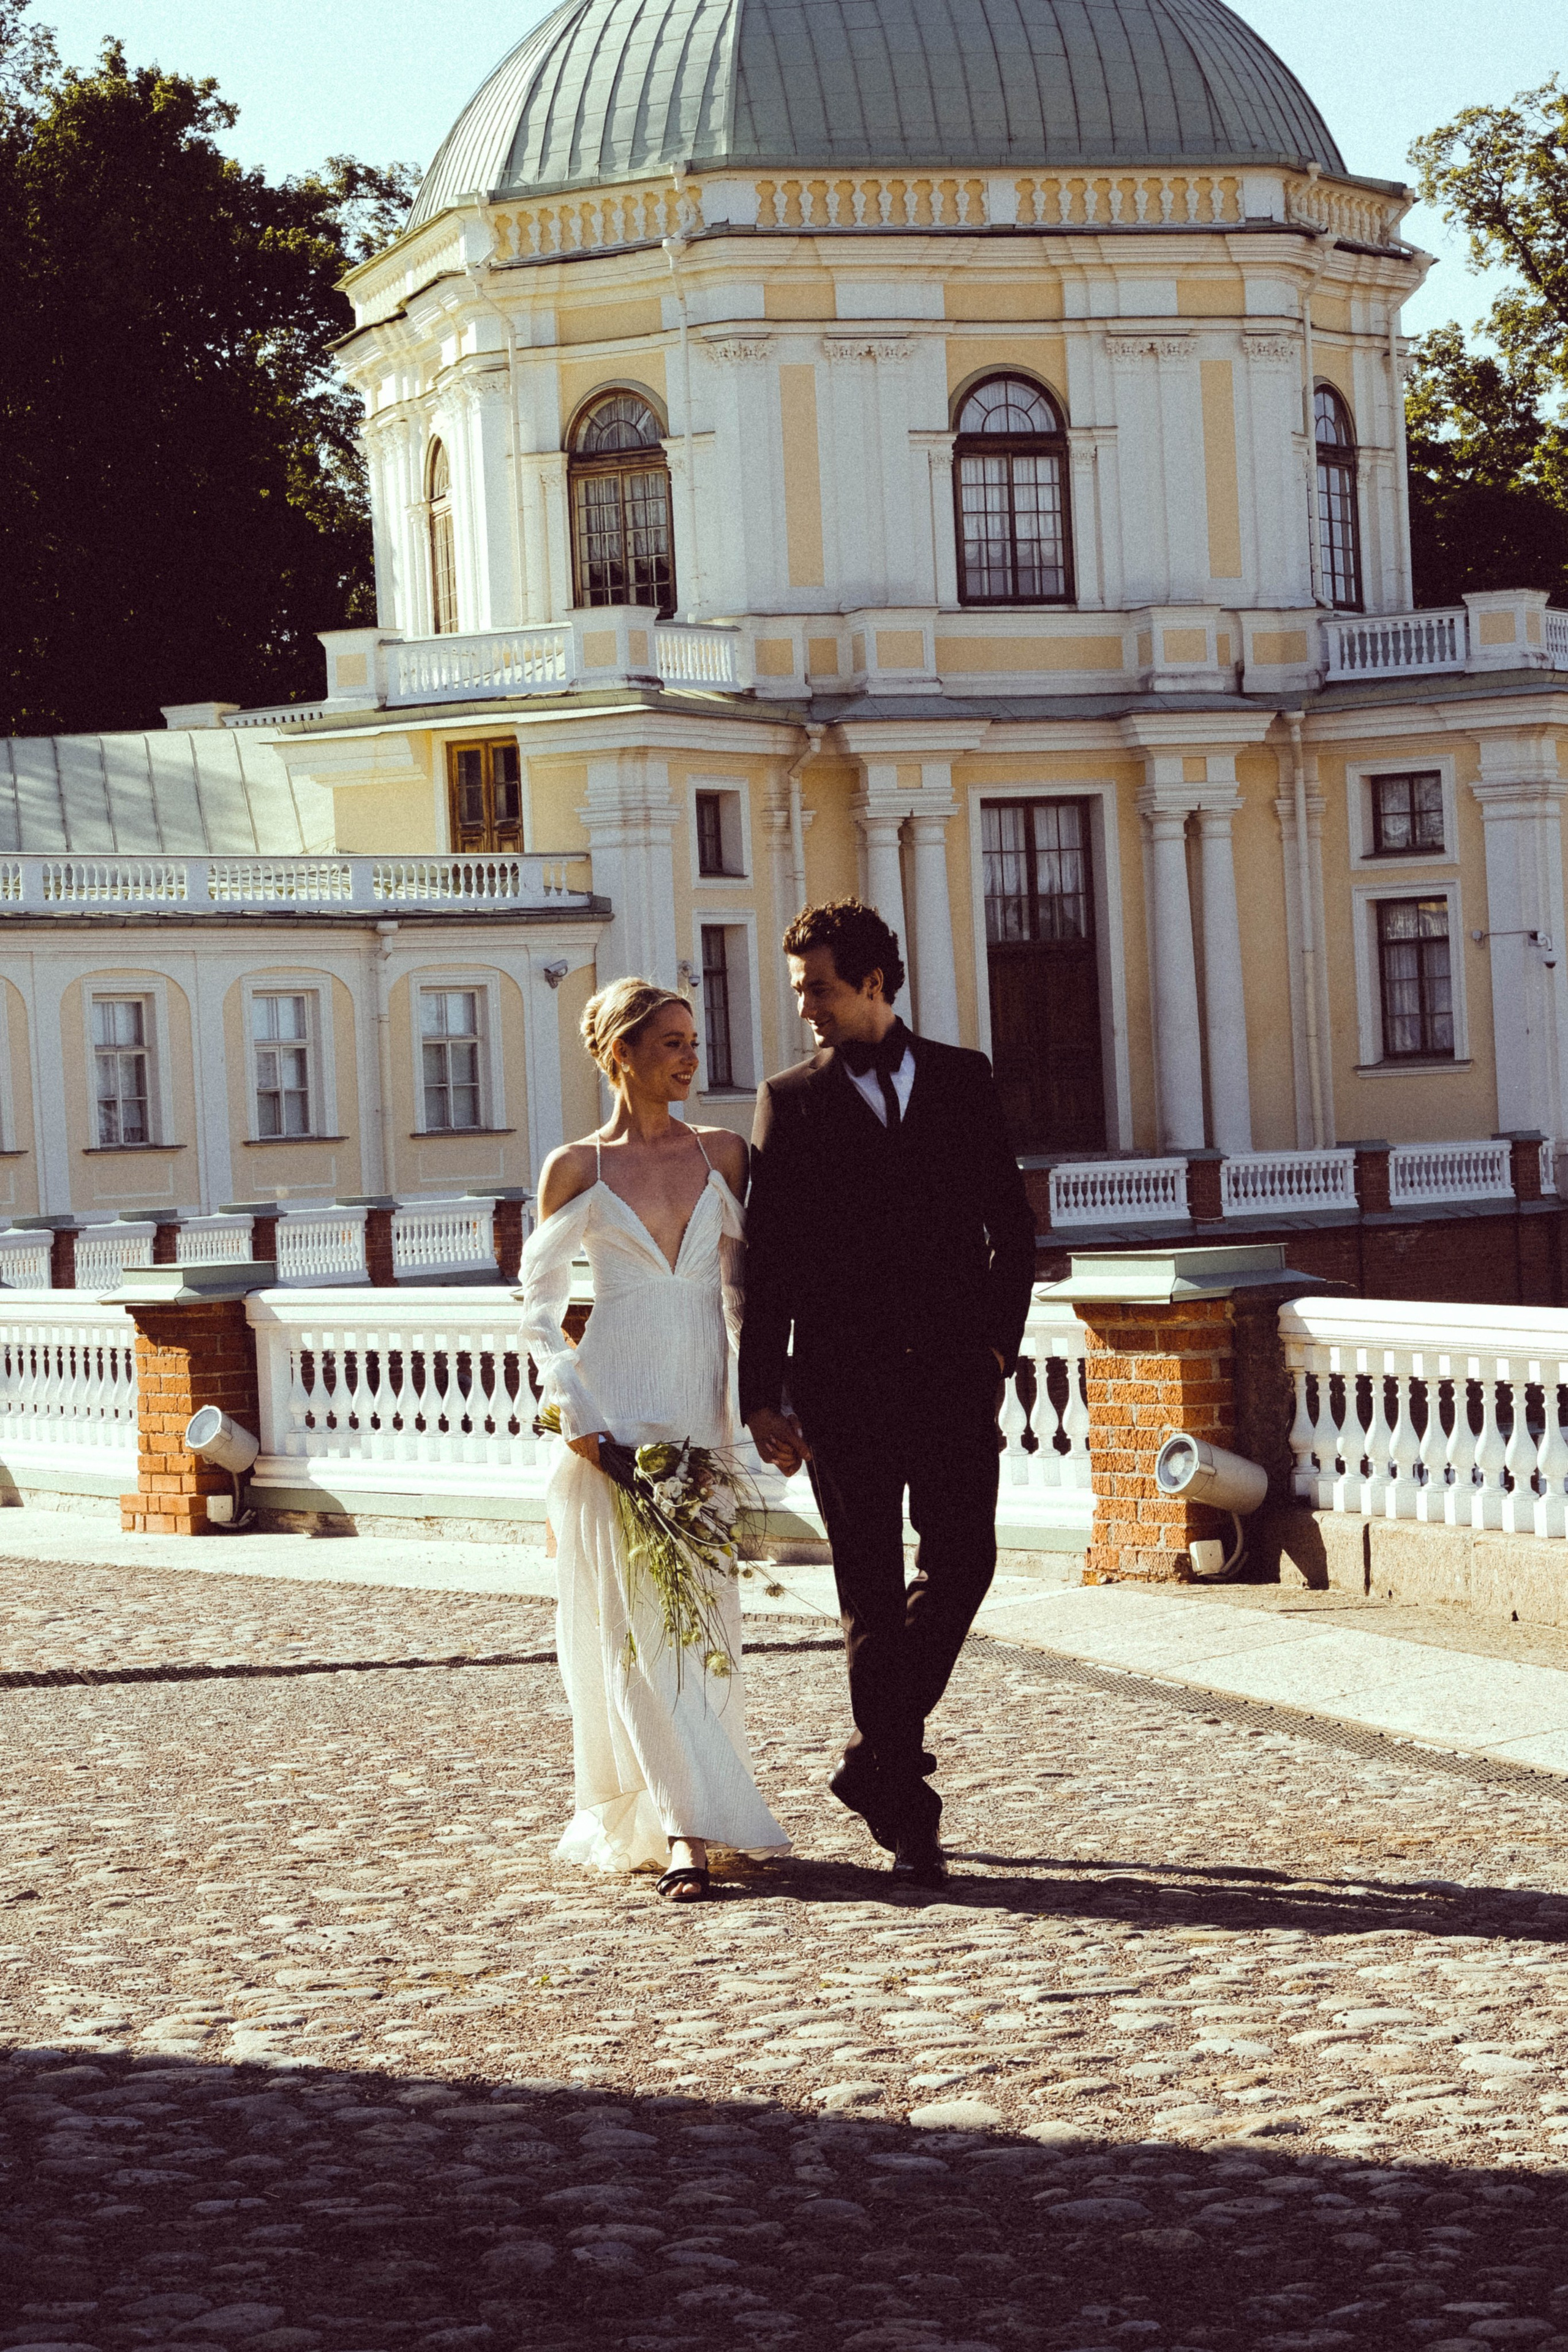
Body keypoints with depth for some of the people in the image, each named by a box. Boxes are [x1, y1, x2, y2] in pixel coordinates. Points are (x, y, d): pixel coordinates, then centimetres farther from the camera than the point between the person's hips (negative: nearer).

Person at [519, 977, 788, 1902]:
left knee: (705, 1609, 3)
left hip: (701, 1408, 3)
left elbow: (741, 1280, 10)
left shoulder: (724, 1153, 9)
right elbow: (540, 1308, 4)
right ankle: (686, 1826, -10)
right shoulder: (578, 1167, 2)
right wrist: (576, 1416, -6)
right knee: (638, 1615, -7)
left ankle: (675, 1815, 17)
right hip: (617, 1411, -3)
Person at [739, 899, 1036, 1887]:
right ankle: (905, 1814, 4)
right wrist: (764, 1395, -2)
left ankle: (878, 1759, 13)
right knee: (874, 1594, -1)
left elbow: (1012, 1223, 13)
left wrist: (997, 1342, 2)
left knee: (963, 1564, -7)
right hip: (846, 1382, -1)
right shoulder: (791, 1103, 6)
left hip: (954, 1373, 1)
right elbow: (765, 1260, 4)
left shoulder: (964, 1081, 10)